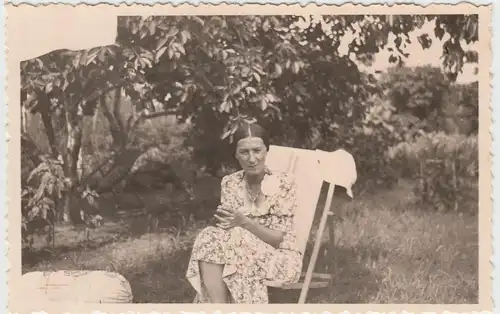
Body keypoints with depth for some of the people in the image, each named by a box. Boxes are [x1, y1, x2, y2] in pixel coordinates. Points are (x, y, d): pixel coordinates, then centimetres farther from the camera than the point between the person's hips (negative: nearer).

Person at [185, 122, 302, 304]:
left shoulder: (284, 183, -10)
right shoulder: (229, 183, 3)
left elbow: (278, 238, -11)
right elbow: (228, 225, 2)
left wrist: (245, 222, -25)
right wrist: (225, 220, -22)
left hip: (277, 257, -4)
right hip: (238, 253, 4)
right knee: (210, 241, -28)